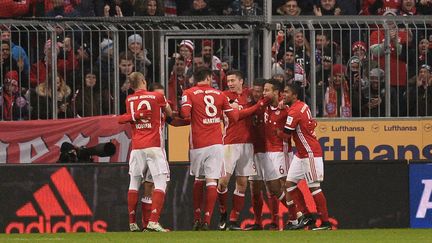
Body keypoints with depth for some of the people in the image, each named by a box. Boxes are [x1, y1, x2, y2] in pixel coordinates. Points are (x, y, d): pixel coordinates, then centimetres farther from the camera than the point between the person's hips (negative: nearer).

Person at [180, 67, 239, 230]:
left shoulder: (189, 93, 1)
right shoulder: (219, 94, 8)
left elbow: (185, 114, -15)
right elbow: (234, 117, 12)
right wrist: (236, 108, 34)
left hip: (198, 144, 0)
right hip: (216, 143, 0)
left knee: (198, 180, 17)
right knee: (212, 181, -3)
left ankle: (197, 219, 18)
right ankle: (207, 220, -12)